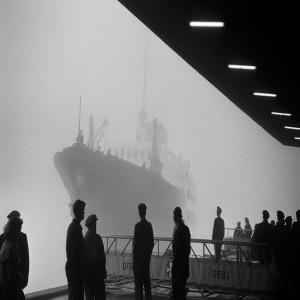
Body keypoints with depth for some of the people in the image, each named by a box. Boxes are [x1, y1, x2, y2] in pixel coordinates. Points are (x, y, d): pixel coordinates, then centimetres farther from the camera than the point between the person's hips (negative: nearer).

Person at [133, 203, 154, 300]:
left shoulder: (138, 225, -15)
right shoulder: (149, 225, 4)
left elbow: (135, 242, -15)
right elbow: (152, 242, 9)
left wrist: (133, 255, -7)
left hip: (138, 256, -6)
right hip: (147, 255, 6)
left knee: (138, 279, -3)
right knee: (147, 277, 14)